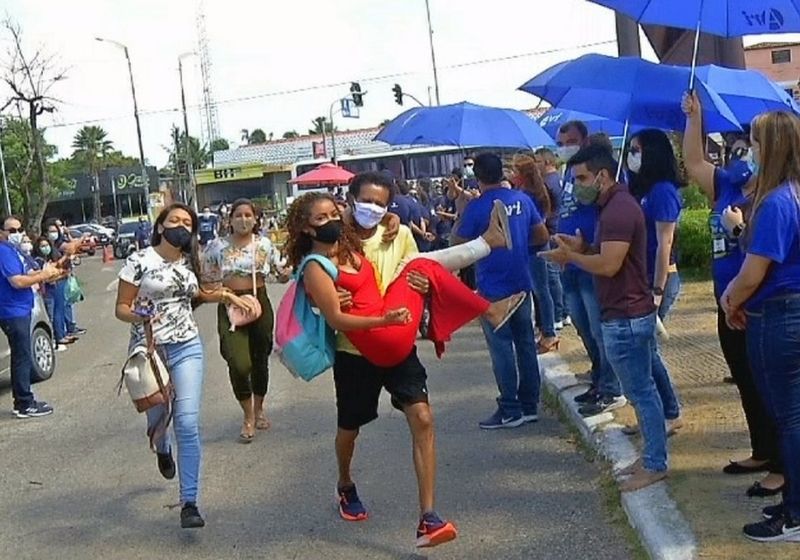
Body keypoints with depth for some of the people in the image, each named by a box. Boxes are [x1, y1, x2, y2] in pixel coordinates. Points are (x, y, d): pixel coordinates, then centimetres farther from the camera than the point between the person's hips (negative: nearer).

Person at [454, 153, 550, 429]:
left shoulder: (475, 207, -13)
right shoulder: (522, 199, 3)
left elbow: (460, 246, -7)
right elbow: (542, 236, 10)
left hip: (493, 289, -5)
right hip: (521, 284, 5)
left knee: (501, 348, 0)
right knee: (525, 343, 11)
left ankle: (510, 410, 4)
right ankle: (529, 405, 18)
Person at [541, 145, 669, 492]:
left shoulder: (618, 210, -19)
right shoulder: (614, 205, 15)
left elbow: (608, 264, -25)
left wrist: (569, 256, -12)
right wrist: (580, 248, 6)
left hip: (626, 317, -11)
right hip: (630, 314, 11)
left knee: (640, 391, -3)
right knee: (642, 389, 15)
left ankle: (655, 465, 5)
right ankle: (652, 455, 24)